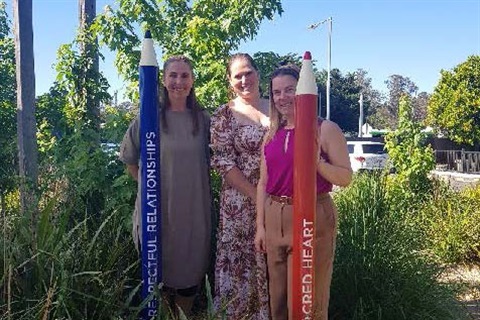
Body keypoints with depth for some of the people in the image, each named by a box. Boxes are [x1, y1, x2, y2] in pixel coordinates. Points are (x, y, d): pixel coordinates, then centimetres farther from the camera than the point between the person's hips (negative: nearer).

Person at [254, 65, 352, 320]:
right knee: (278, 299, 15)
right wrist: (260, 226, 8)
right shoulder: (271, 135, 11)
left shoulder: (325, 129, -4)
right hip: (274, 219, 5)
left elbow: (346, 178, -6)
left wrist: (317, 160, -21)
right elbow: (263, 183, 12)